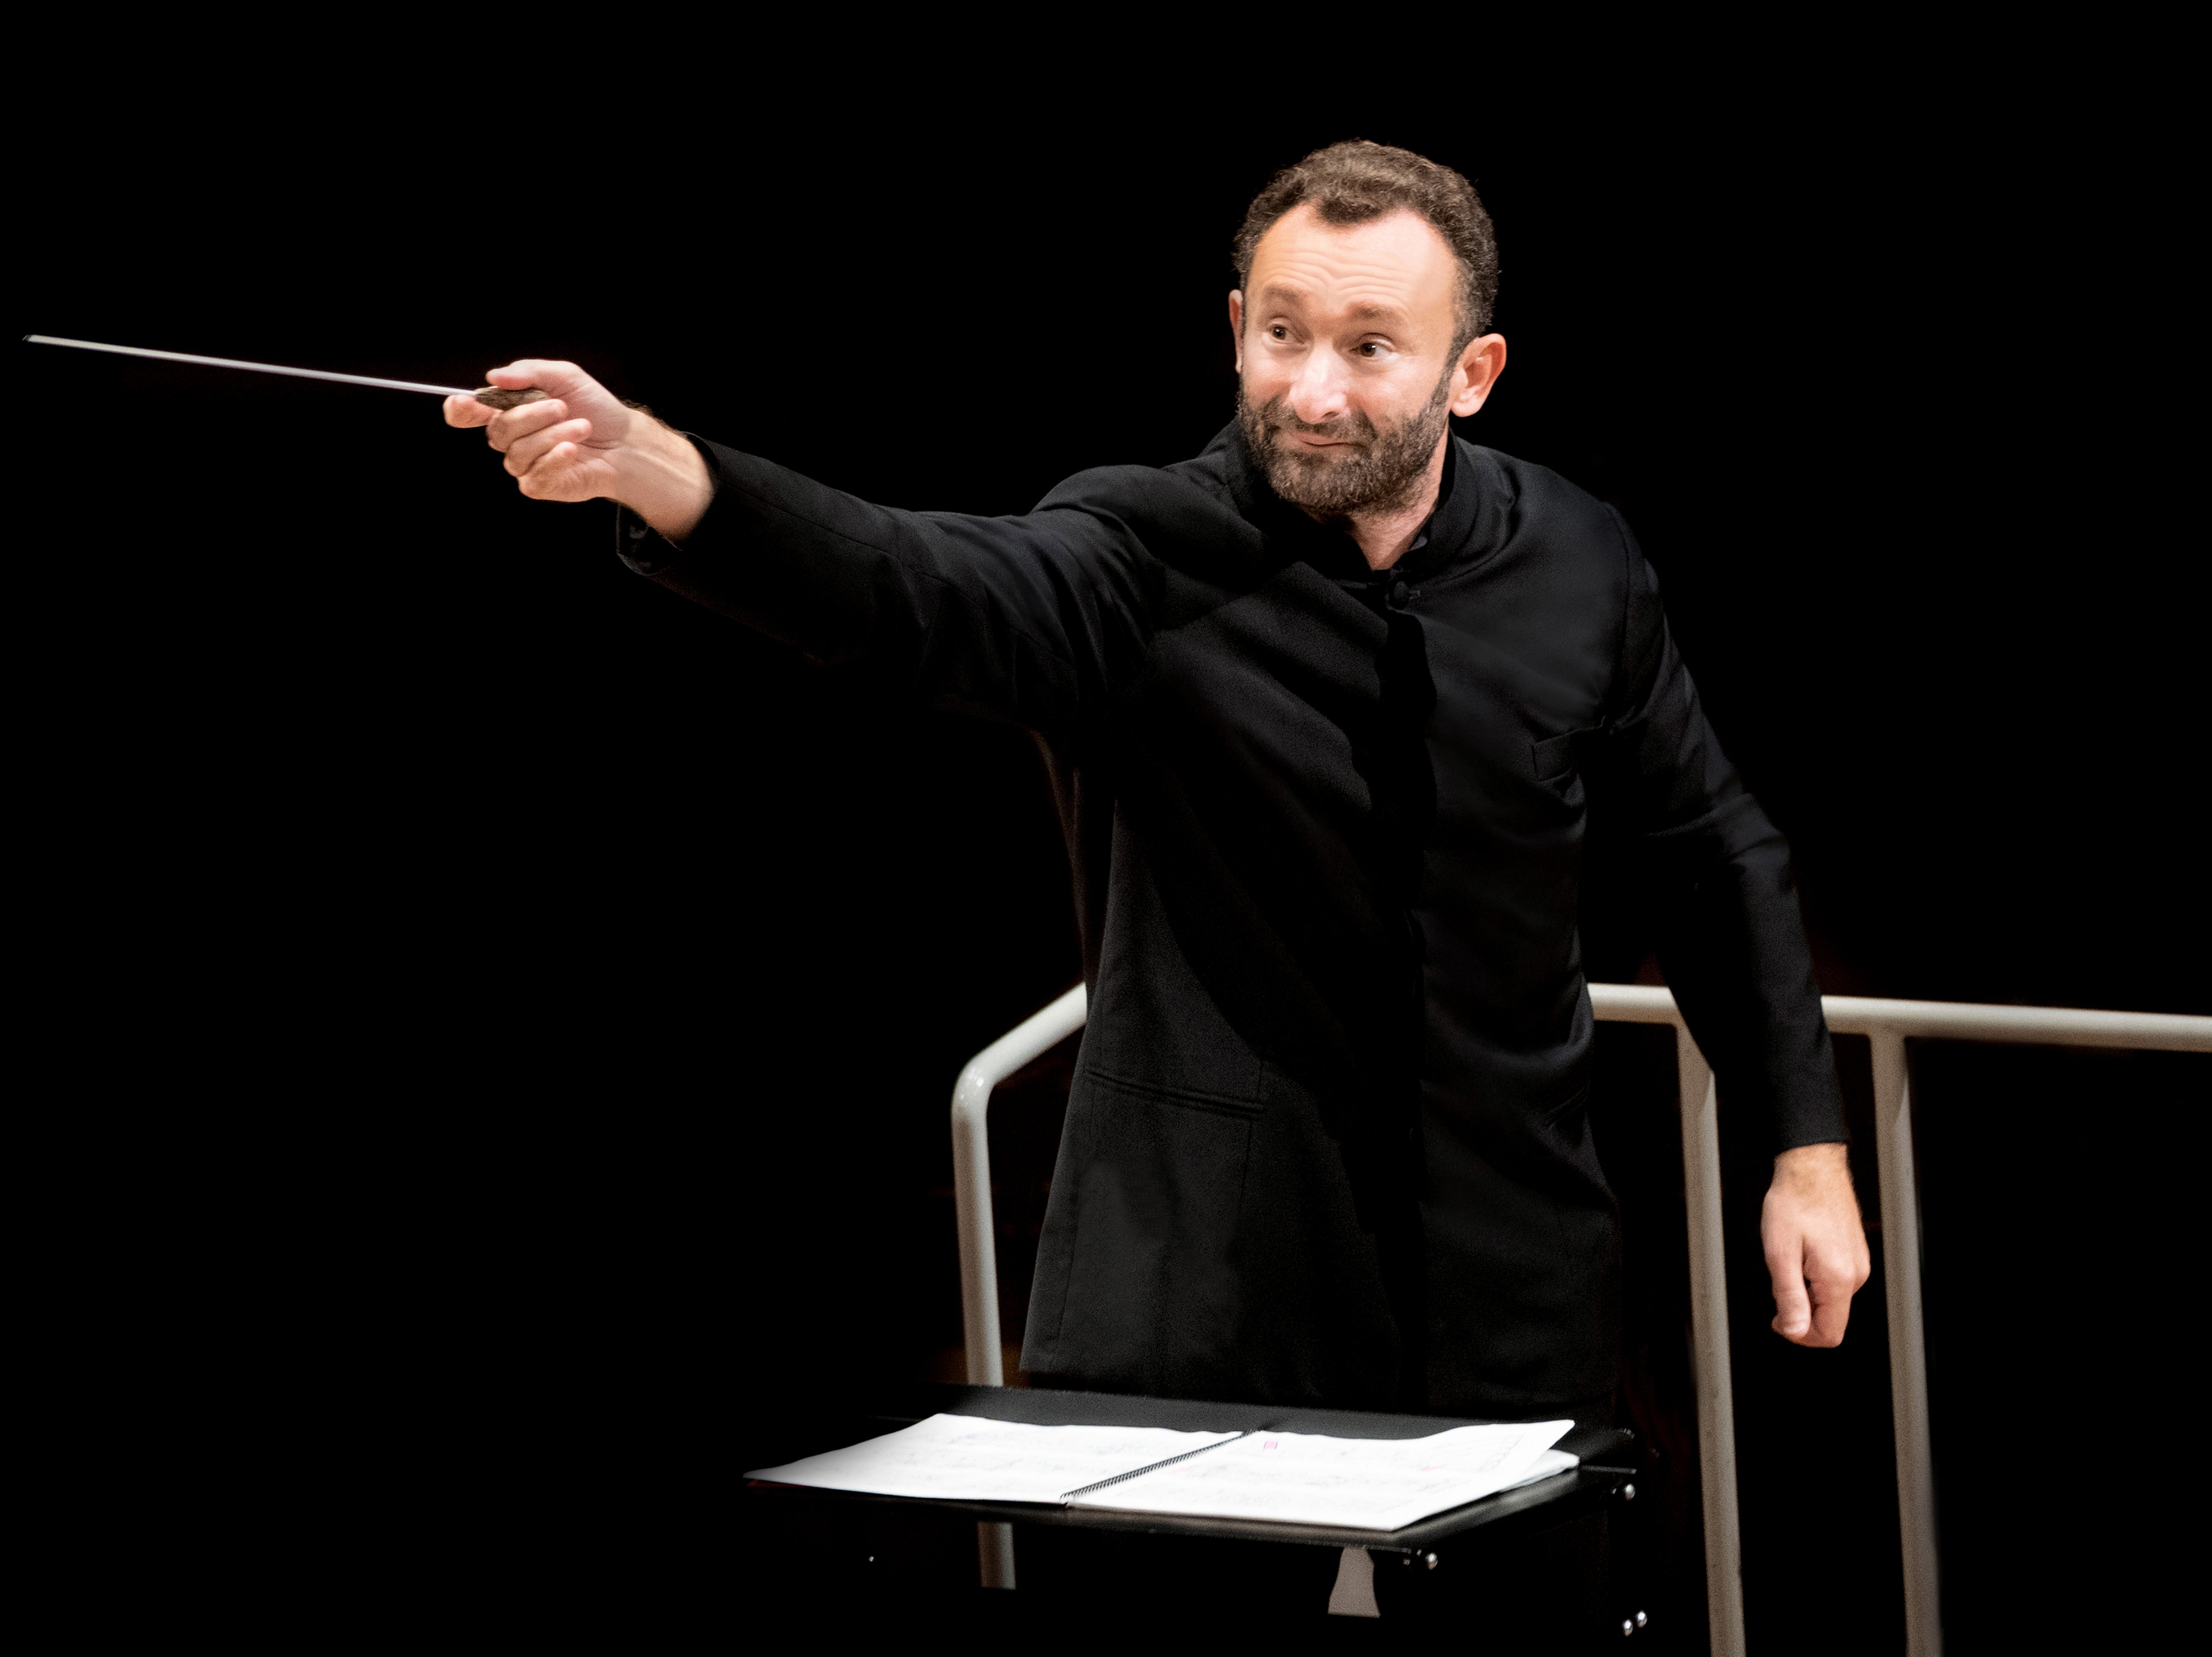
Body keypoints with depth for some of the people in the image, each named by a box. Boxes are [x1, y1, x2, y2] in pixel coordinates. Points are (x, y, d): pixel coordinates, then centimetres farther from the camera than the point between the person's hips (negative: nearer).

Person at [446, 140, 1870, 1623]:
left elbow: (1714, 854, 11)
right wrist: (660, 475, -52)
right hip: (1203, 1274, -2)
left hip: (1510, 1279, 3)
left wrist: (1809, 1146, 8)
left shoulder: (1576, 566, -2)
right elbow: (916, 585, -33)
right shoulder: (1148, 561, -13)